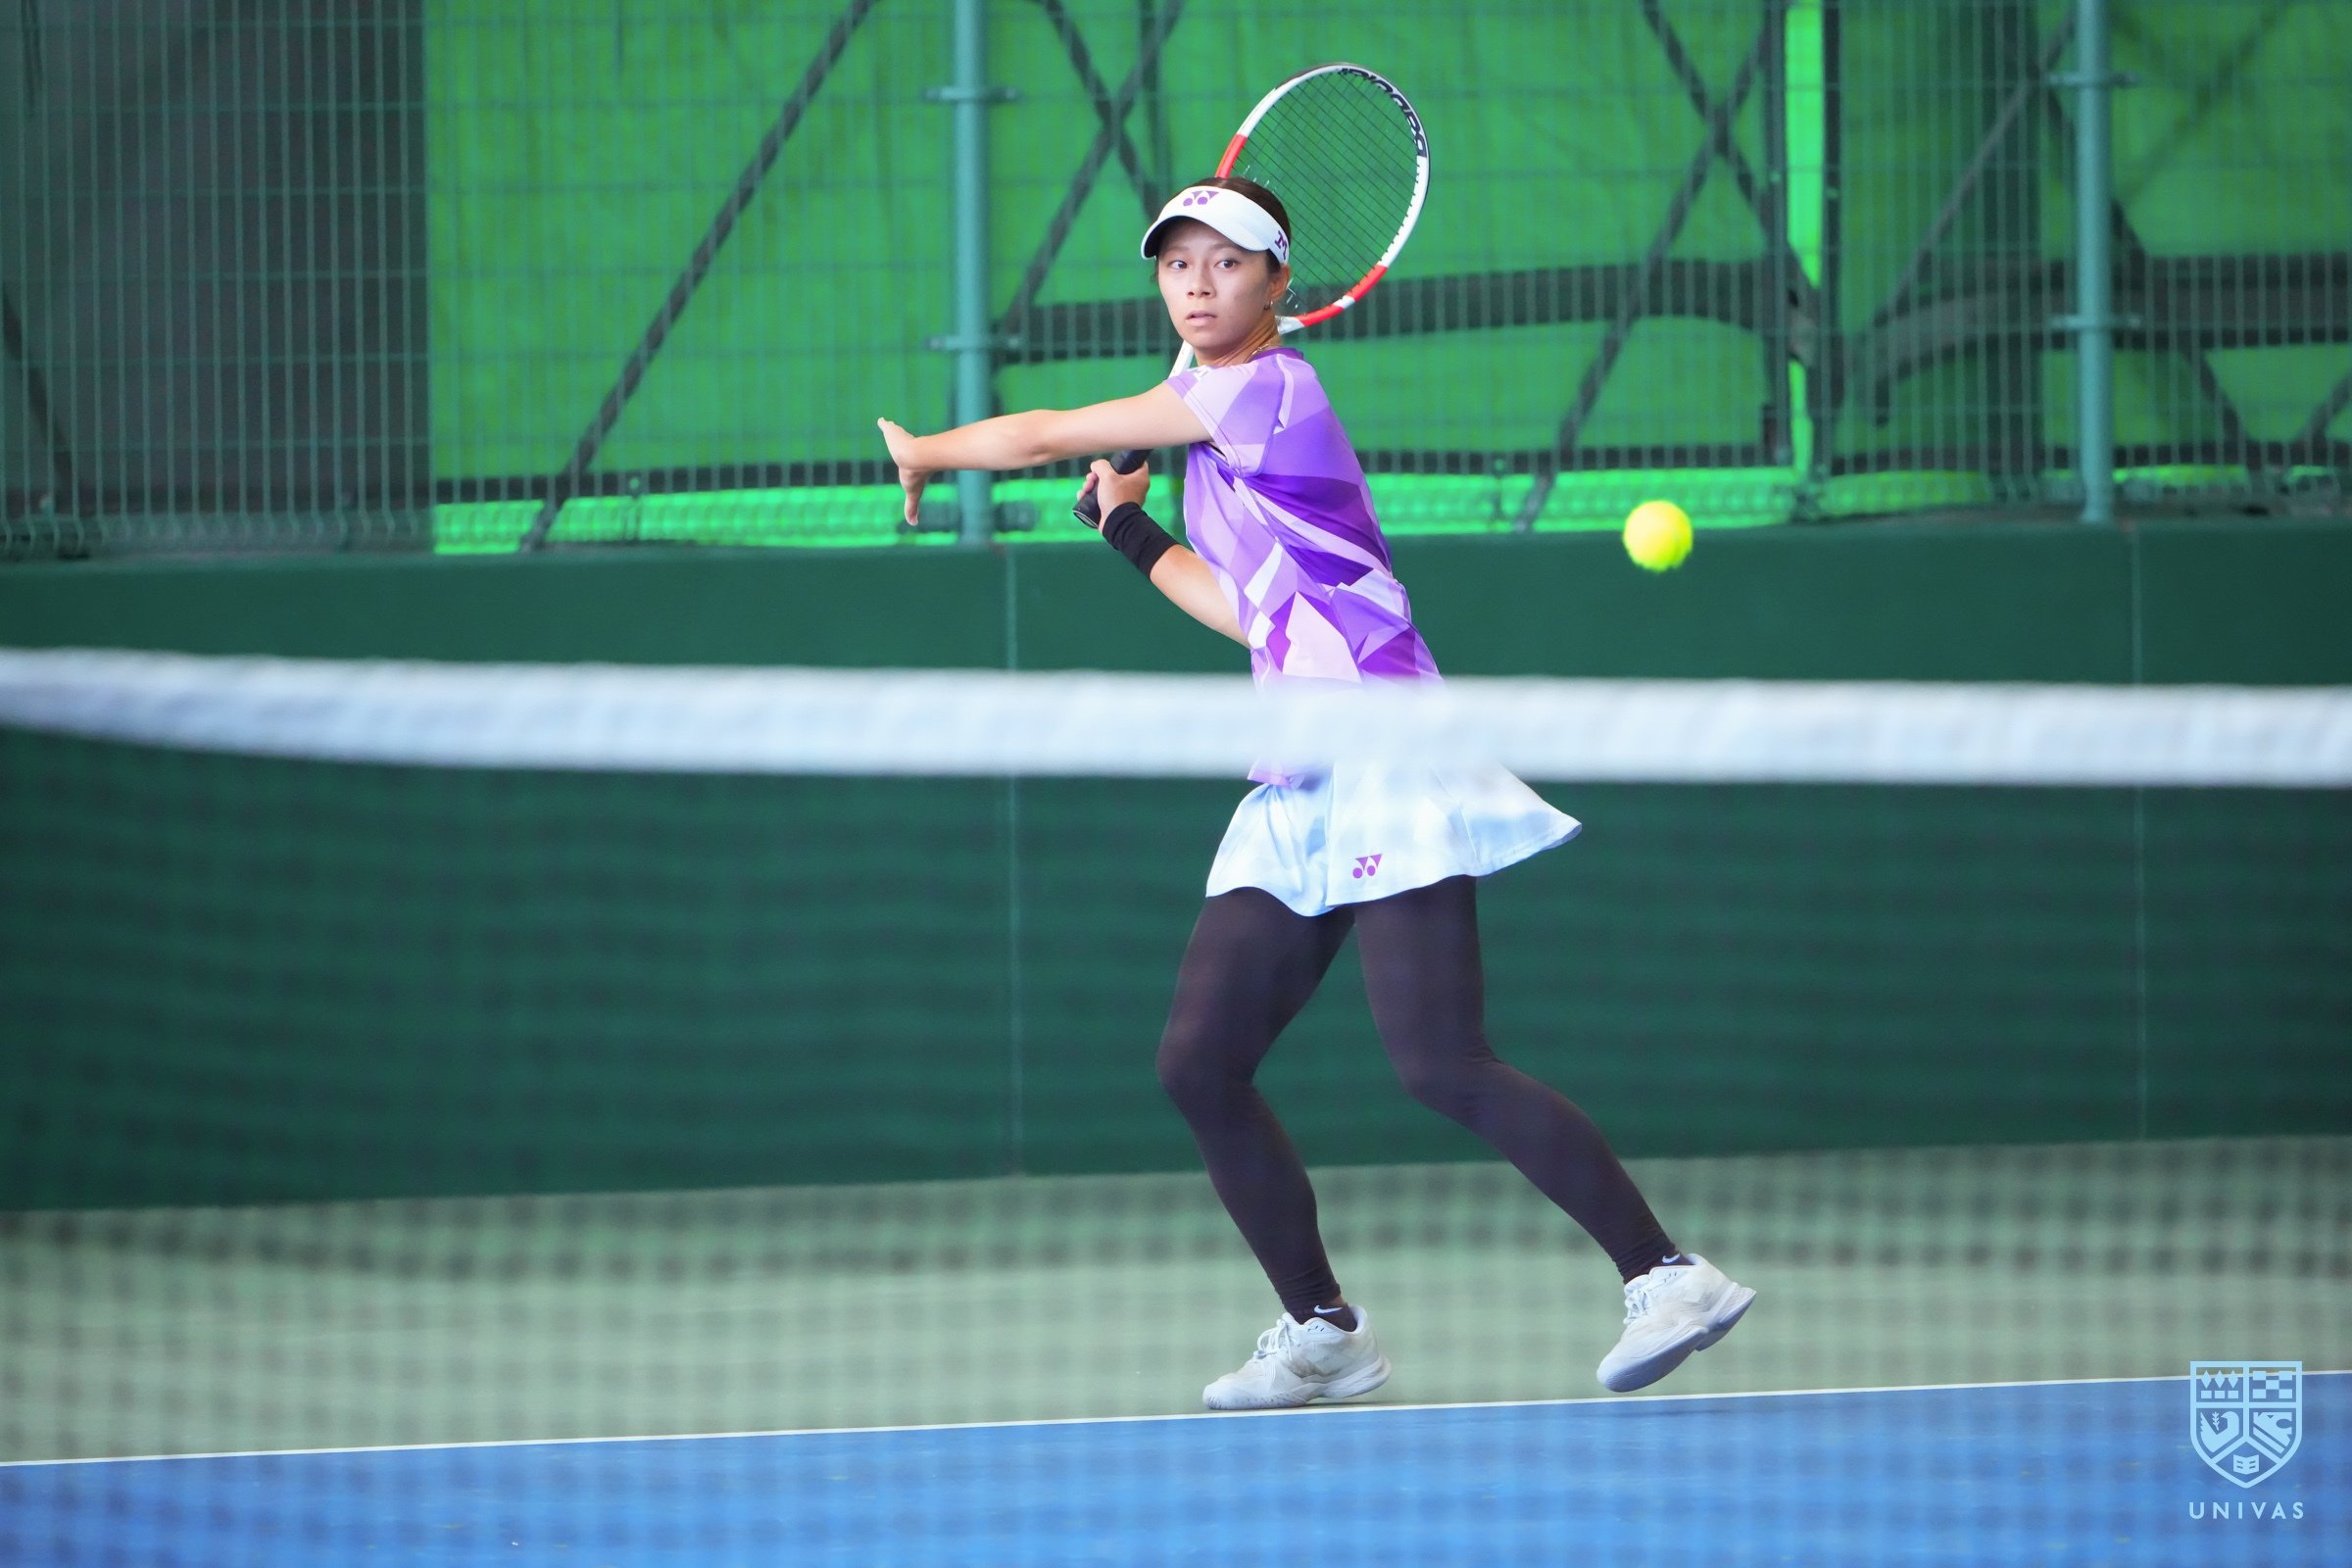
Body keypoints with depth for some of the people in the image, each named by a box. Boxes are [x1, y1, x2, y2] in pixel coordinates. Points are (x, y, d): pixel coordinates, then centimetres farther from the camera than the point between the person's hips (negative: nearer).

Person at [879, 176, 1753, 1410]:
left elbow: (1044, 438, 0)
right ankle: (1321, 1331, 11)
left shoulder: (1266, 387, -7)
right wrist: (1136, 535, 30)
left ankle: (1668, 1276, -14)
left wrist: (924, 452, 17)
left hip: (1386, 772, -9)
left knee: (1442, 1067, -18)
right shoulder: (1215, 448, 19)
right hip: (1296, 800, 9)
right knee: (1198, 1064, 1)